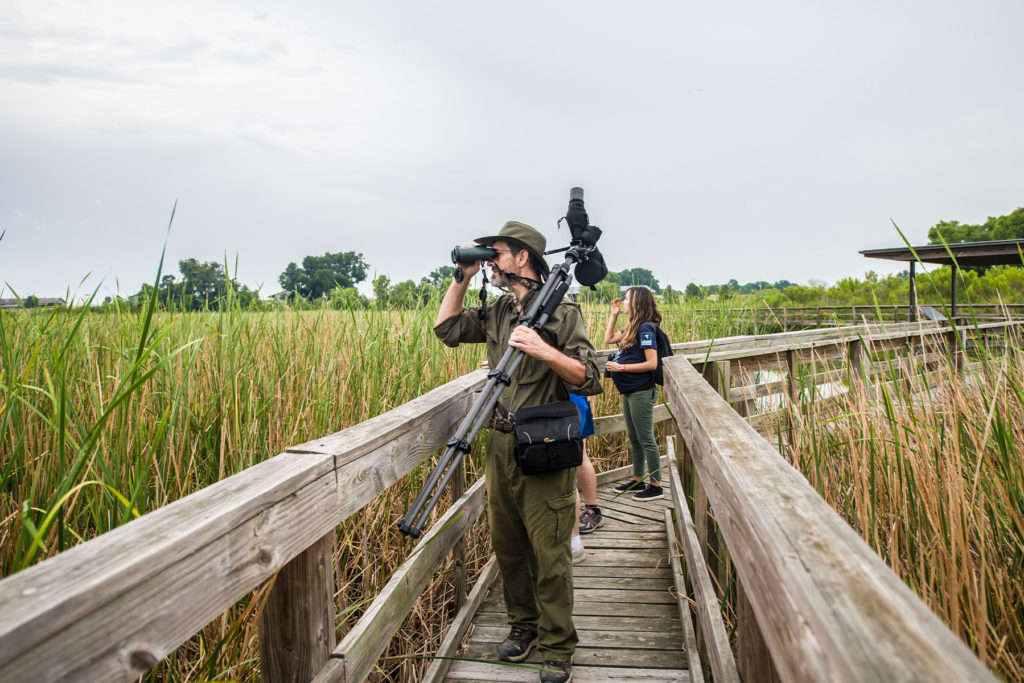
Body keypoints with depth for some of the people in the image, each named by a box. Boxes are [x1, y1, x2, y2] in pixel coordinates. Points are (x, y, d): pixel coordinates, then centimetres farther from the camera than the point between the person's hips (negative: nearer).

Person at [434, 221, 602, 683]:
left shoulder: (561, 311, -8)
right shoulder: (496, 311, 11)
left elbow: (589, 379, -12)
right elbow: (446, 329, 20)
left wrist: (544, 351, -26)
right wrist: (462, 278, 10)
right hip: (500, 444, 7)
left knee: (549, 554, 1)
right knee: (507, 545, 16)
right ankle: (523, 625, 35)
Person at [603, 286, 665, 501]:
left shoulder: (646, 328, -17)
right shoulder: (633, 328, 11)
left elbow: (652, 363, -21)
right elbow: (609, 339, 23)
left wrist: (621, 367, -19)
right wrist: (614, 314, 16)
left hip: (641, 392, -10)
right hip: (629, 392, 10)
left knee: (646, 440, -1)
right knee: (634, 439, 18)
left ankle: (656, 486, 9)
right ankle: (637, 480, 30)